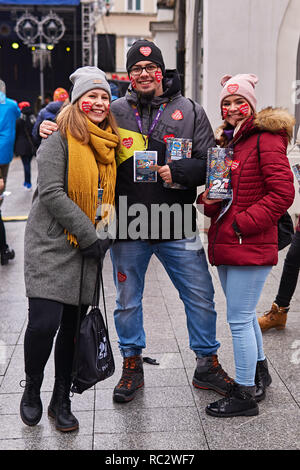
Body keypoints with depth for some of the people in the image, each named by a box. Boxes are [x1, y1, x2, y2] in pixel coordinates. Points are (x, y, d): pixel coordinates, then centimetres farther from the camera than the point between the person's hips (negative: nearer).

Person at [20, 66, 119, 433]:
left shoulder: (107, 144, 13)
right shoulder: (60, 139, -7)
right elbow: (51, 193, -16)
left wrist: (103, 236, 8)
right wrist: (90, 236, -16)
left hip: (88, 250, 6)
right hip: (52, 246, -6)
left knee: (73, 326, 9)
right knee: (44, 323, -12)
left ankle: (61, 401, 23)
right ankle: (32, 390, 16)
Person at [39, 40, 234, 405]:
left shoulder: (190, 112, 2)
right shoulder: (114, 112, 4)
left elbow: (210, 162, -2)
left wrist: (178, 171, -17)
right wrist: (53, 131, -5)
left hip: (177, 228, 0)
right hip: (127, 228, 1)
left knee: (200, 299, 8)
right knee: (127, 302, 13)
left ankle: (207, 365, 27)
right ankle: (132, 365, 33)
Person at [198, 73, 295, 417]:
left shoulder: (266, 139, -10)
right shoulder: (226, 142, 15)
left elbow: (283, 193, -16)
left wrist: (243, 223, -18)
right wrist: (208, 200, 0)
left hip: (250, 245, -8)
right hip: (225, 245, 9)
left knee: (239, 319, -4)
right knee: (244, 315, 20)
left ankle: (244, 395, 9)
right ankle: (259, 373, 39)